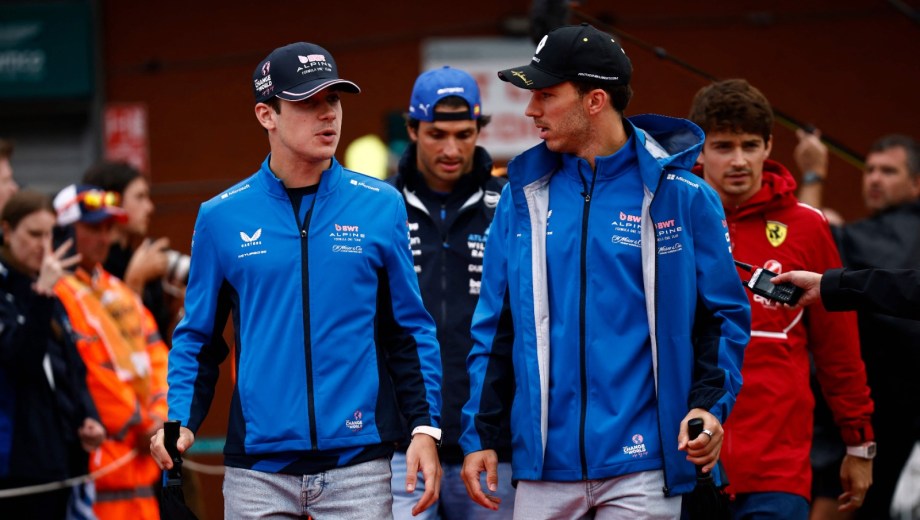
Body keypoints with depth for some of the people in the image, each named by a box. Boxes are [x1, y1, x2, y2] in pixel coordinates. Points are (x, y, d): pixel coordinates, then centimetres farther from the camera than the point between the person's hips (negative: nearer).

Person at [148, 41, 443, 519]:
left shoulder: (381, 207, 4)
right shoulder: (222, 218, 4)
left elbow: (410, 330, 7)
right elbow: (198, 337, 9)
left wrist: (424, 426, -2)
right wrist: (181, 421, -5)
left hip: (357, 462, 0)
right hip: (258, 471, 0)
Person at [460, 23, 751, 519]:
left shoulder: (681, 197, -1)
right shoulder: (523, 196, 8)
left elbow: (723, 315, 2)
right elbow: (494, 327, 11)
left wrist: (709, 404, -13)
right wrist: (479, 434, 6)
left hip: (641, 466, -3)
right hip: (544, 464, 3)